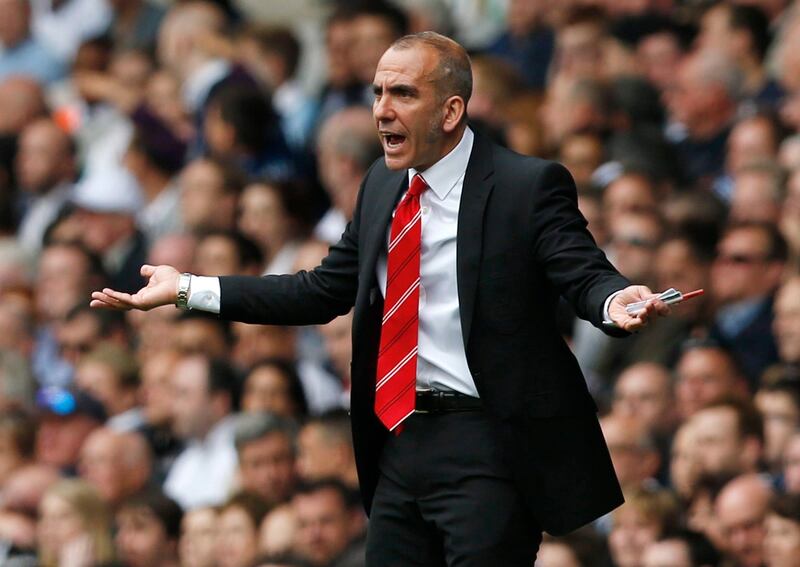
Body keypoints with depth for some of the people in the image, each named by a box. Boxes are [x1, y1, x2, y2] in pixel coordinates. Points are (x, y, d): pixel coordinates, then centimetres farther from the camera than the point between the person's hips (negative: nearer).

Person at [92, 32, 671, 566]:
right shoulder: (383, 185, 13)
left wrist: (614, 302, -41)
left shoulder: (529, 186, -8)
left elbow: (586, 275, -15)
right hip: (400, 442, 7)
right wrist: (187, 289, 14)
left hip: (484, 446, -7)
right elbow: (323, 291, 17)